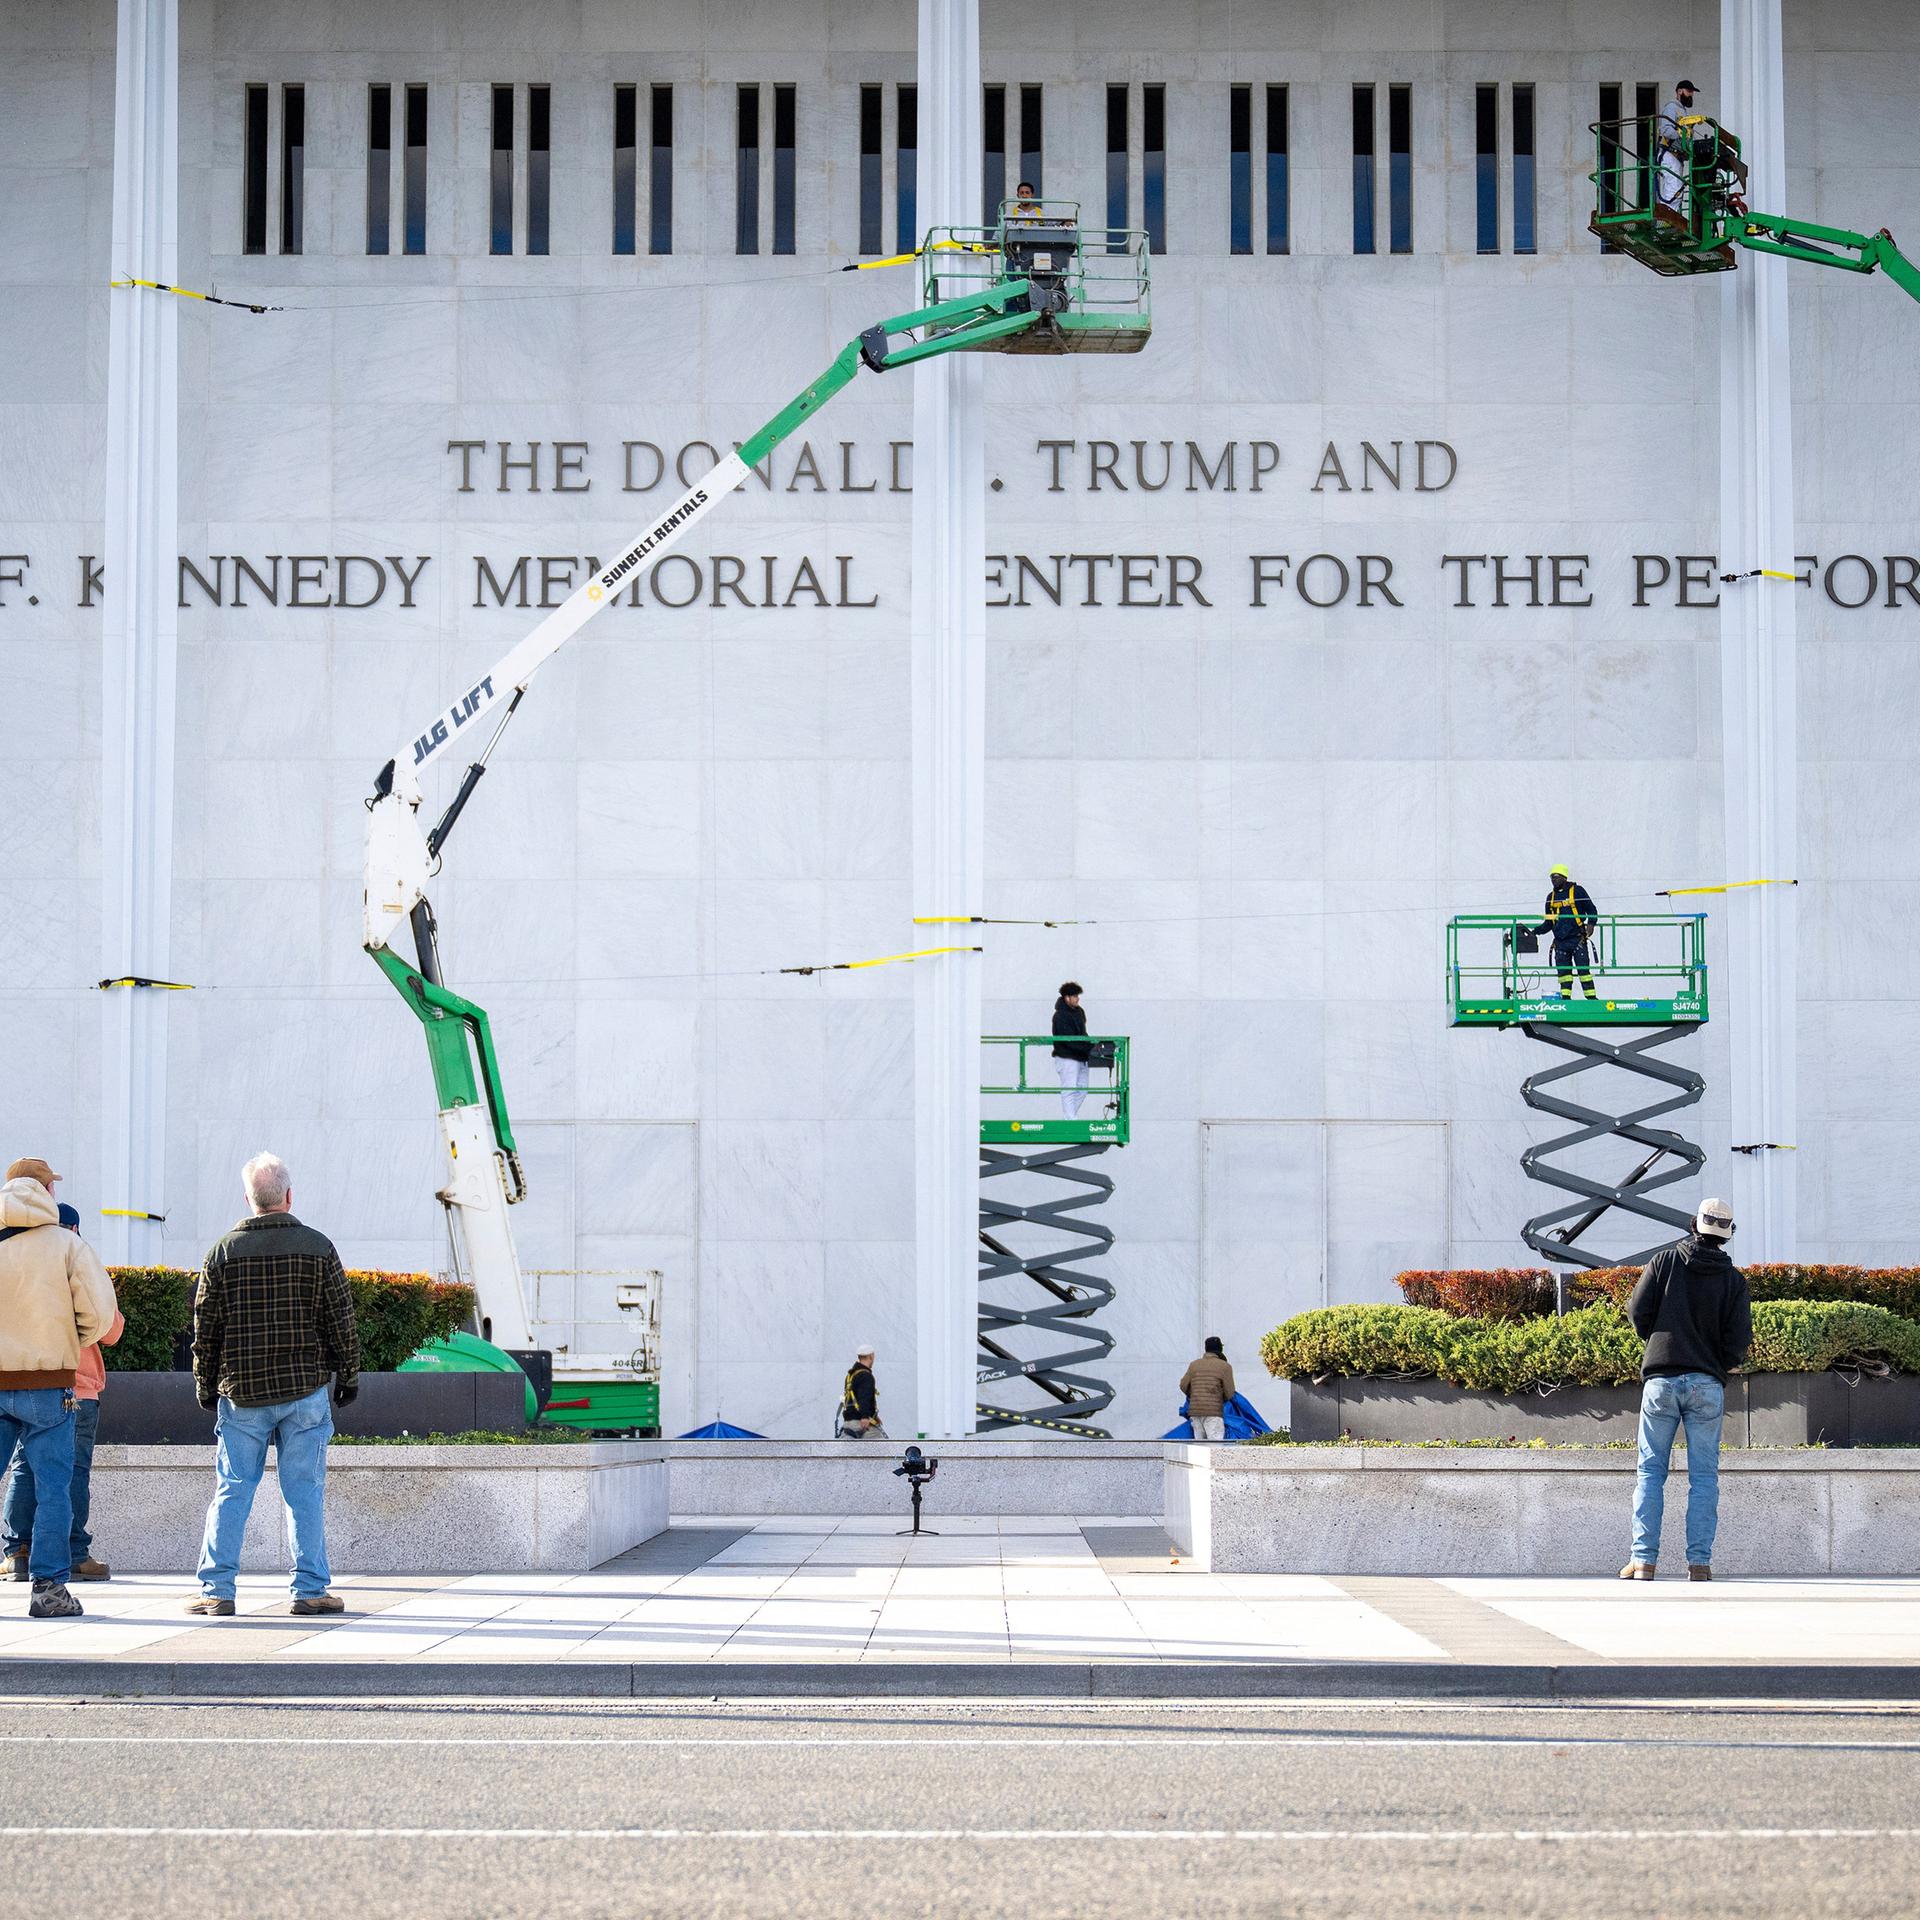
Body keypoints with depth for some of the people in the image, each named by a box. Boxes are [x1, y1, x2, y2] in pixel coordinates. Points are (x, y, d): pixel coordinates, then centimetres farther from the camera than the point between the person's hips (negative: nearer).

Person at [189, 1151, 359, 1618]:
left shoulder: (224, 1251, -1)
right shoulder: (318, 1248, -3)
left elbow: (205, 1325, 3)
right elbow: (340, 1322, 0)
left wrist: (205, 1384, 14)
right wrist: (348, 1376, 12)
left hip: (241, 1392, 1)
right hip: (305, 1389, -1)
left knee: (232, 1491, 6)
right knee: (305, 1491, 3)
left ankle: (216, 1589, 3)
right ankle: (310, 1589, 3)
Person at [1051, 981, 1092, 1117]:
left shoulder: (1079, 1011, 10)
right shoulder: (1060, 1016, -17)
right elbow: (1069, 1041, -22)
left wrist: (1091, 1045, 0)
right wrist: (1090, 1048, -24)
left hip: (1081, 1058, 9)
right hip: (1067, 1058, -9)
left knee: (1082, 1090, 10)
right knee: (1069, 1090, -7)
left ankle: (1071, 1118, 19)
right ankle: (1071, 1121, -6)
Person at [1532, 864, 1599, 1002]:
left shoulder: (1577, 891, 1)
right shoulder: (1551, 897, 16)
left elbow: (1591, 910, 4)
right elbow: (1548, 923, 21)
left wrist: (1591, 924, -13)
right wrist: (1534, 931, 8)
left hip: (1577, 939, -5)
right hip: (1560, 941, 5)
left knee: (1583, 969, -8)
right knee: (1563, 971, 1)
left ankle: (1591, 997, -7)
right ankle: (1565, 998, 2)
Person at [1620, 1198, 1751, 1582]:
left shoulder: (1664, 1262, 2)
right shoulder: (1734, 1280, 4)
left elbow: (1638, 1312, -2)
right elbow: (1740, 1338, -3)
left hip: (1660, 1379, 0)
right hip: (1707, 1384, 0)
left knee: (1651, 1471, 4)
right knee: (1704, 1475, 4)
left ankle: (1643, 1558, -3)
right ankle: (1699, 1560, -1)